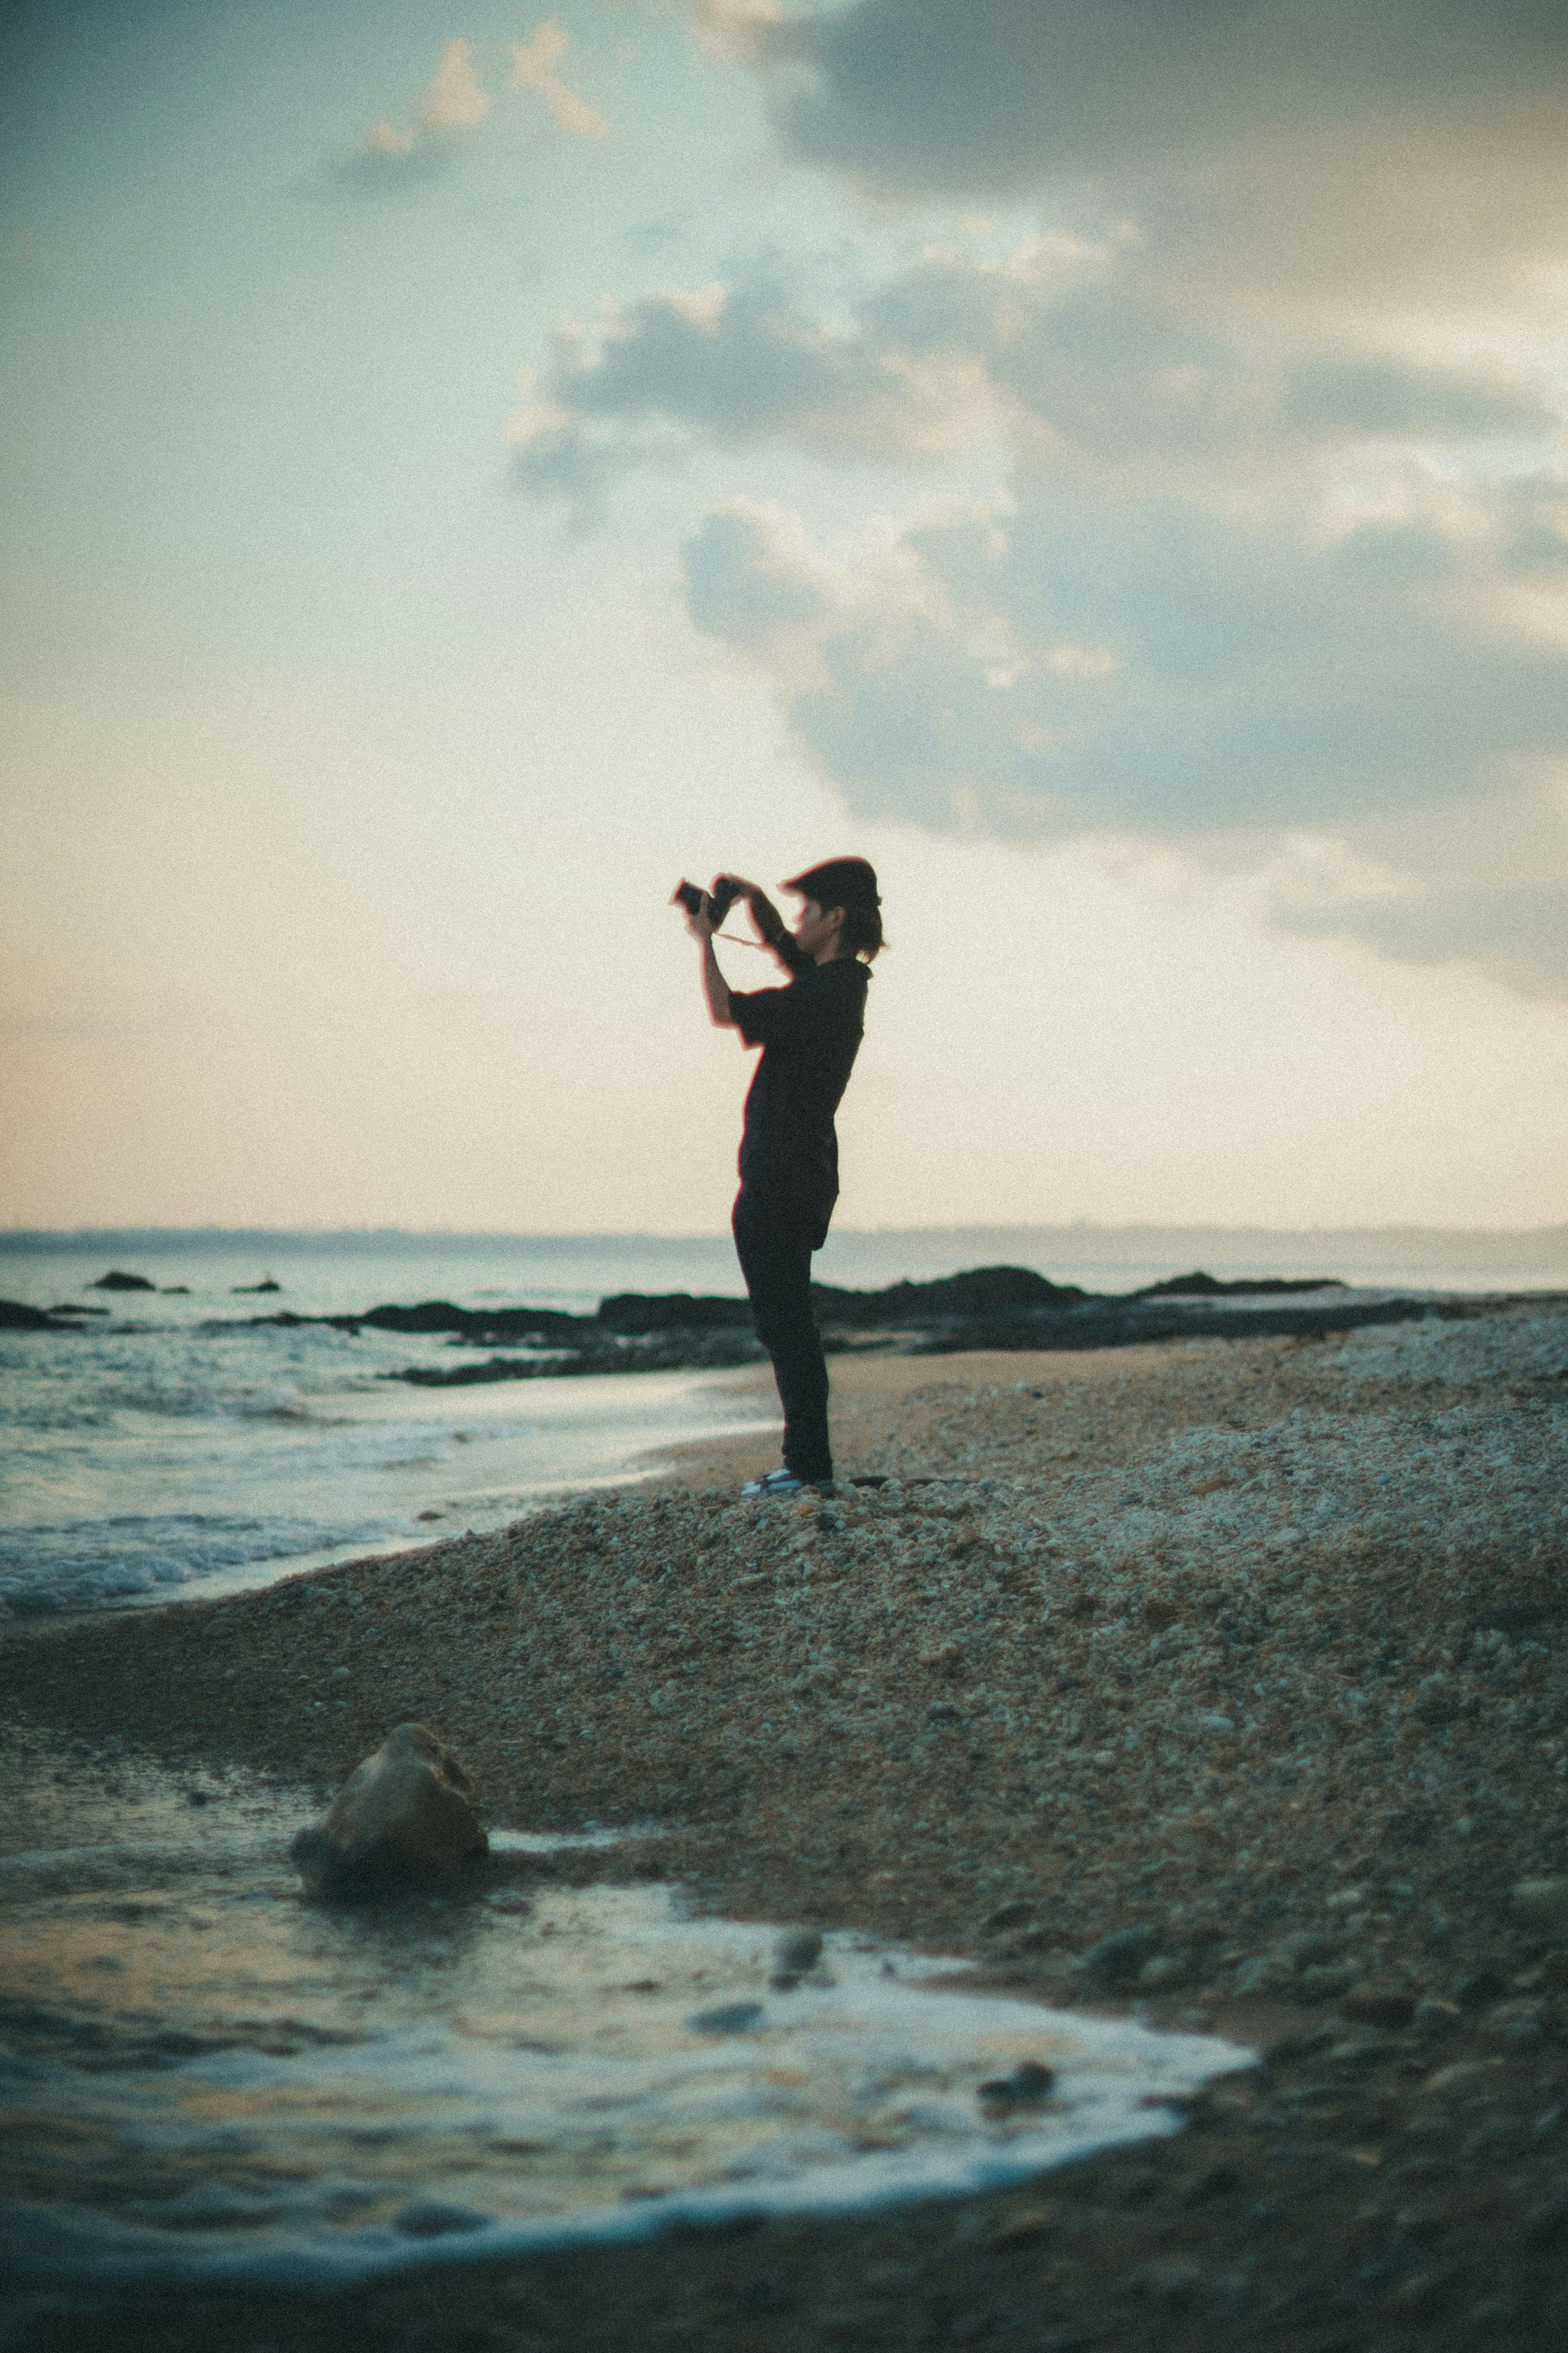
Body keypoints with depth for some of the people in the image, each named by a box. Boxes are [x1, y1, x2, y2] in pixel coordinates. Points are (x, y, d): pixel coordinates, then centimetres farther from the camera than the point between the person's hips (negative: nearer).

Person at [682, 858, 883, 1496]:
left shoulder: (825, 992, -19)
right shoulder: (834, 979, 11)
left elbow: (724, 1012, -19)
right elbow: (779, 941, 30)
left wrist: (705, 941, -5)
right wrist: (753, 898, 12)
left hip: (780, 1186, -10)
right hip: (796, 1179, 10)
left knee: (785, 1324, -8)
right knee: (787, 1325, 13)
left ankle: (809, 1465, -8)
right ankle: (808, 1460, 16)